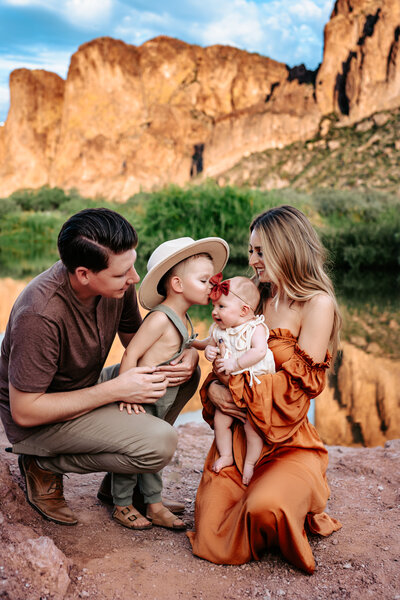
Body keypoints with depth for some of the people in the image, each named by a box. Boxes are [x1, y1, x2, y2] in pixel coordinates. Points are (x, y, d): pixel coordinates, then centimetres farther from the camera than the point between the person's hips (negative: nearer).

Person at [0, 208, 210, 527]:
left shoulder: (116, 283, -12)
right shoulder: (40, 315, -34)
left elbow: (136, 338, 7)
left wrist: (188, 354, -15)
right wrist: (114, 390, -28)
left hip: (87, 390, 8)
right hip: (38, 420, -8)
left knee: (185, 376, 1)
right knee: (161, 442, -25)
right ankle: (44, 466, -3)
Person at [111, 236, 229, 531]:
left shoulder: (183, 319, 7)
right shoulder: (160, 318, -21)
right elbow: (130, 354, -23)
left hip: (162, 401, 9)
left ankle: (155, 506, 29)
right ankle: (122, 506, 22)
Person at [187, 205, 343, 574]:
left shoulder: (317, 303, -7)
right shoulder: (259, 298, 12)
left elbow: (301, 381, -13)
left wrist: (236, 392, -16)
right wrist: (214, 388, -9)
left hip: (290, 445, -4)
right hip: (239, 439, 5)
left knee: (264, 507, -32)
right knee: (215, 545, -8)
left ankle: (299, 502, 3)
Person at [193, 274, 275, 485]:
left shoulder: (256, 328, -15)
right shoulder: (219, 330, 3)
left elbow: (259, 351, -28)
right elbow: (210, 342, 18)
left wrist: (235, 364, -31)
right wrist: (208, 349, -6)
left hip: (253, 387, -6)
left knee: (251, 425, -3)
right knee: (220, 420, 4)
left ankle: (250, 462, 14)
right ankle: (226, 455, 22)